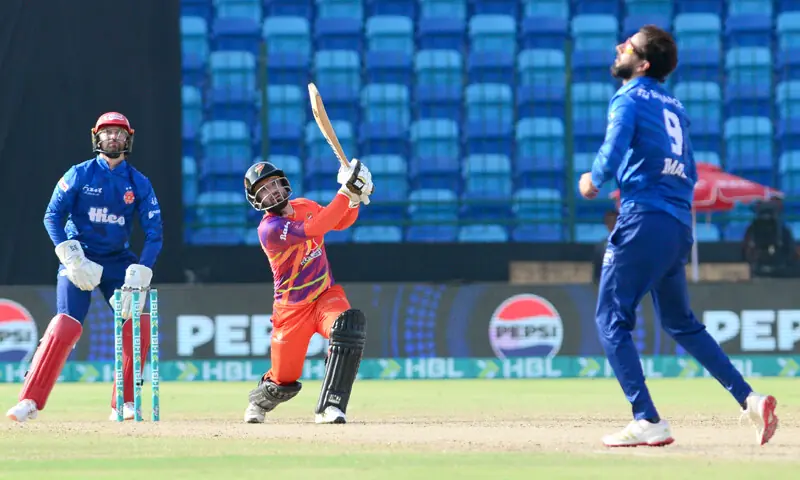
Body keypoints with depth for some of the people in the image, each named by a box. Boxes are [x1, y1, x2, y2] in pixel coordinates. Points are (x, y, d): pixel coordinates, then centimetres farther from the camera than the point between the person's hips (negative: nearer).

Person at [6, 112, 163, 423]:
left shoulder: (139, 183, 2)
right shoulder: (79, 175, -4)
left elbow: (153, 231, -2)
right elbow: (52, 216, -6)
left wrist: (140, 274, -16)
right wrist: (71, 258, -18)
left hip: (118, 261, 3)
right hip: (79, 258, -3)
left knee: (138, 324, -11)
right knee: (65, 325, -18)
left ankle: (124, 404, 1)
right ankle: (29, 402, -17)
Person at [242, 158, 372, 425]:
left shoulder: (304, 207, 3)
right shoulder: (269, 229, -20)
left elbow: (341, 222, 16)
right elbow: (312, 230, -33)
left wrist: (355, 199, -6)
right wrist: (346, 192, -35)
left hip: (326, 296, 4)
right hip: (291, 310, -4)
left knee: (349, 325, -32)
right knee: (283, 383, 3)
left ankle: (329, 407, -32)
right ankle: (258, 402, 44)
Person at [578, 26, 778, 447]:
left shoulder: (629, 99, -3)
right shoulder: (675, 107, 20)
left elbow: (613, 153, -19)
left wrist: (593, 179, 0)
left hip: (644, 221, -8)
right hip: (680, 225, 8)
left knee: (612, 320, -2)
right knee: (681, 324, 19)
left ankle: (648, 422, -12)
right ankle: (749, 399, 8)